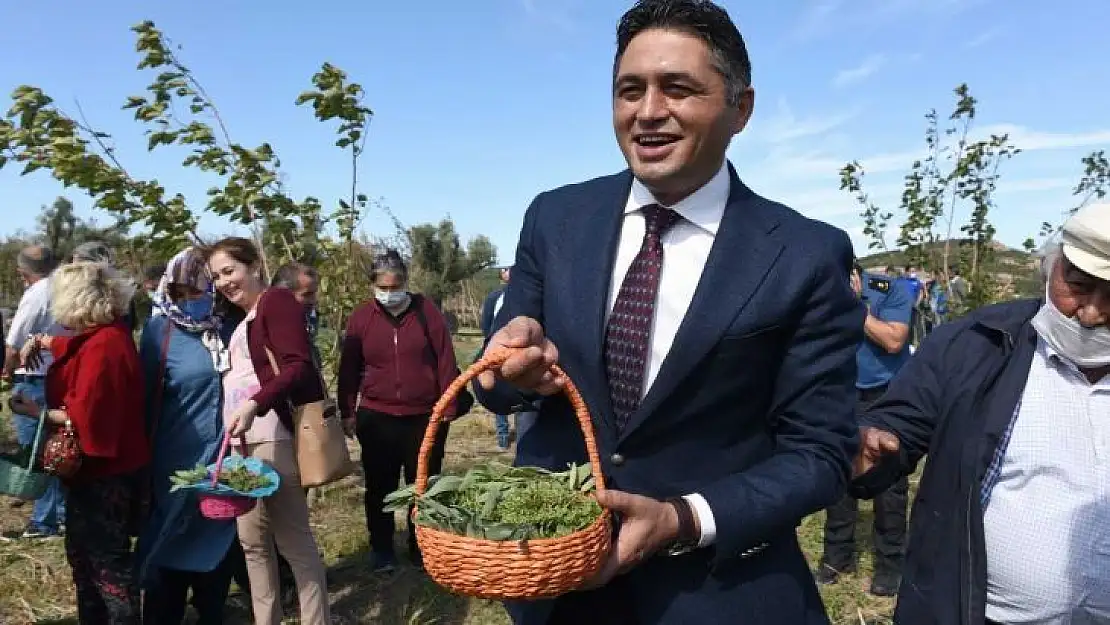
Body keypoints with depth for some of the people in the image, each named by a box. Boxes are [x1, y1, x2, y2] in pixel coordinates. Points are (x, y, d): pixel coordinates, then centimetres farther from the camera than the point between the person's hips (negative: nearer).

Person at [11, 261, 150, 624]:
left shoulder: (103, 345, -25)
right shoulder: (104, 334, 6)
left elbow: (84, 416, -27)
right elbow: (76, 347, 31)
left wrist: (36, 411, -14)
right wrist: (42, 342, 15)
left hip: (105, 470, -10)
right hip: (95, 466, 10)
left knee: (108, 558, 2)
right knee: (83, 551, 22)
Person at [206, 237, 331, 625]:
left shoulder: (277, 301, -5)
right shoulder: (239, 317, 22)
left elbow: (299, 366, -17)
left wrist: (254, 404, -29)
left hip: (274, 437, -9)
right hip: (243, 440, 9)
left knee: (294, 540, -4)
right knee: (252, 540, 13)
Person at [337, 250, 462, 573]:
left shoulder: (427, 311, -3)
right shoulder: (361, 317, 1)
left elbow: (446, 361, -3)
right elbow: (349, 370, 6)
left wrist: (448, 408, -4)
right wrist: (348, 412, 5)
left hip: (425, 417, -1)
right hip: (376, 418, 1)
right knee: (379, 487, 10)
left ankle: (421, 548, 25)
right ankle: (381, 549, 26)